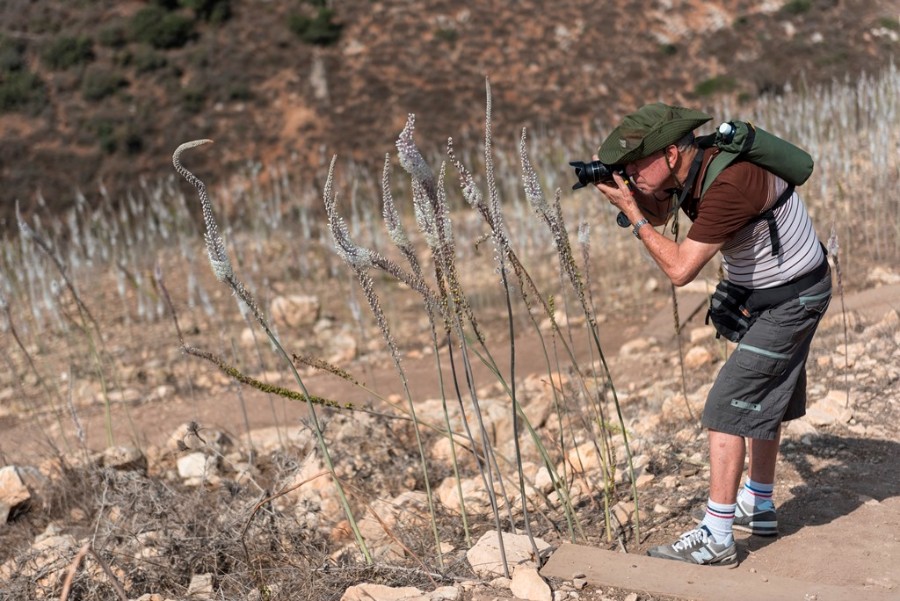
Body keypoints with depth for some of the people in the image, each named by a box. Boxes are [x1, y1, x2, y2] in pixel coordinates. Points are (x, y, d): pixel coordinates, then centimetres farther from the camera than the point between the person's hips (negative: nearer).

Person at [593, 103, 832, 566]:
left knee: (728, 406, -12)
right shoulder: (690, 168, -6)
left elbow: (680, 268, -32)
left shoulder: (728, 185, -33)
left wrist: (631, 212, -24)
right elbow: (657, 214, 10)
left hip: (791, 298, -10)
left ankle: (716, 538, -8)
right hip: (773, 292, 10)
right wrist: (614, 180, -9)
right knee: (765, 399, 20)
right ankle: (758, 507, 36)